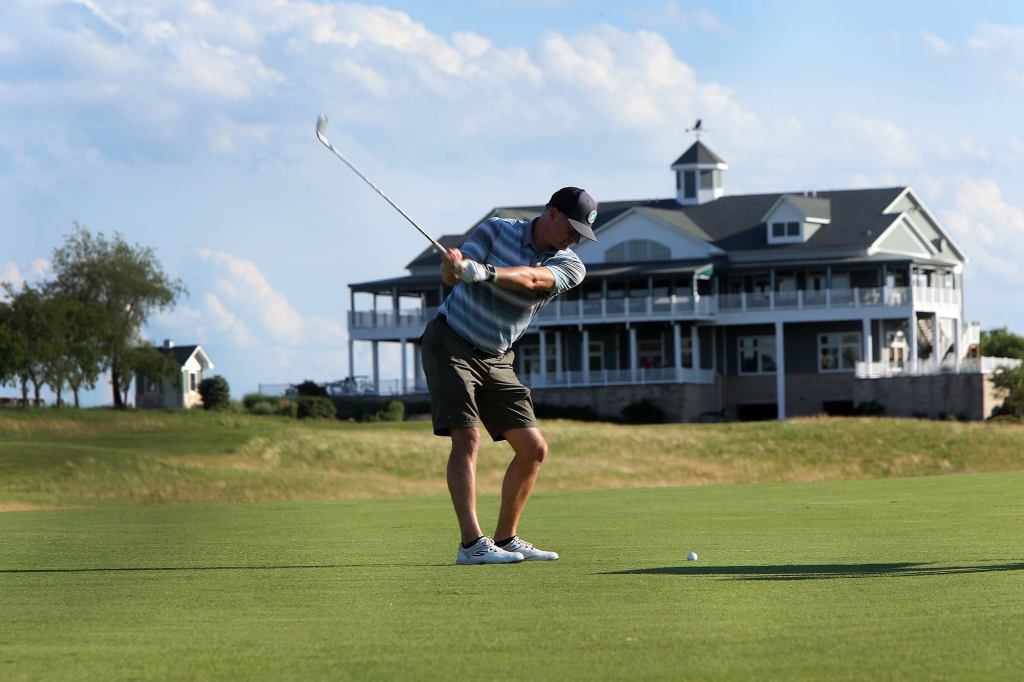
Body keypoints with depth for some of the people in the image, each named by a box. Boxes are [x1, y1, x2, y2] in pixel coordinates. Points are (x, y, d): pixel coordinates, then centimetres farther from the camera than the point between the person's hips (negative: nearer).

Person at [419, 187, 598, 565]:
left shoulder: (570, 267, -3)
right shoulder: (496, 231, -6)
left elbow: (530, 279, -25)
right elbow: (451, 275, -16)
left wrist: (485, 272, -43)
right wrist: (453, 264, -41)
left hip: (496, 361, 5)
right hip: (450, 345, -5)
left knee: (533, 449, 1)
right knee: (467, 439, -18)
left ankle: (506, 539, 13)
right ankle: (472, 544, -23)